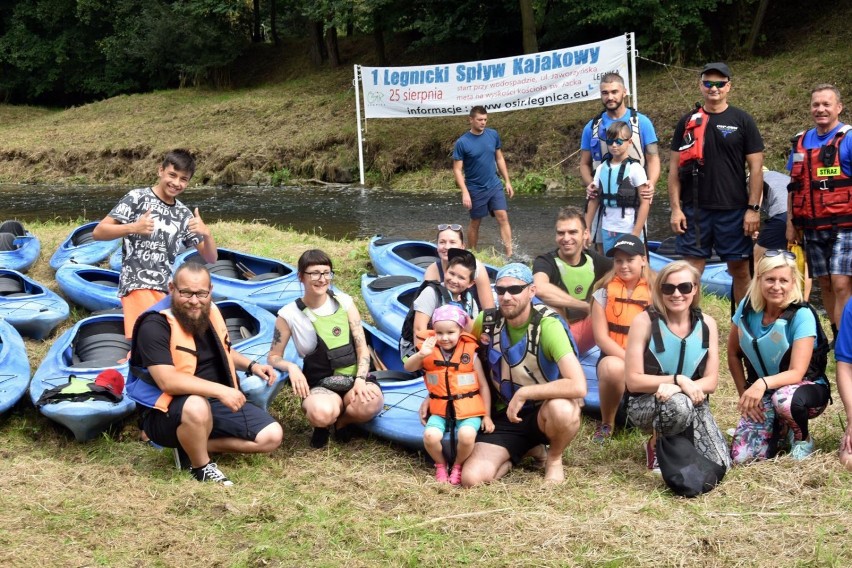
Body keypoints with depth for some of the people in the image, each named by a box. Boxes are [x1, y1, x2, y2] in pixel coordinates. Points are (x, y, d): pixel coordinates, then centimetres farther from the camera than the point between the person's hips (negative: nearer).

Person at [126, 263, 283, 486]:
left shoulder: (209, 312, 4)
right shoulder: (155, 325, -21)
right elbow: (168, 381, -32)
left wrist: (251, 365, 5)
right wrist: (220, 390, -37)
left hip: (216, 403, 8)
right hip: (168, 413, -7)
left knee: (272, 436, -3)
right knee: (197, 406, -42)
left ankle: (193, 445, 3)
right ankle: (201, 467, -13)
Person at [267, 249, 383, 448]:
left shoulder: (344, 302, 2)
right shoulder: (289, 314, -4)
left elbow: (362, 346, -1)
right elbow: (273, 357, 4)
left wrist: (360, 379, -17)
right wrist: (291, 367, -18)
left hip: (354, 378, 2)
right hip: (320, 385, -2)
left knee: (371, 403, -34)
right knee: (322, 413, -39)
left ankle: (342, 420, 4)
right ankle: (323, 425, 3)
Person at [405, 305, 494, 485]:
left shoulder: (470, 354, -3)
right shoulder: (430, 352, 0)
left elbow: (483, 386, 4)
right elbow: (408, 367, -11)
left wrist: (487, 416, 3)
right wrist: (421, 354, -32)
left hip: (468, 410, -1)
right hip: (440, 409, 1)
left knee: (466, 435, -30)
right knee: (430, 435, -26)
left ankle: (458, 466, 3)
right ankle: (440, 465, 7)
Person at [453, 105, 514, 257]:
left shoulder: (493, 135, -1)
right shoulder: (462, 143, -13)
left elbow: (500, 159, 10)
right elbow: (457, 169, -11)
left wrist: (507, 181, 8)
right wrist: (465, 192, -19)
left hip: (495, 185, 3)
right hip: (475, 189, -3)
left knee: (503, 217, -8)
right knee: (475, 223, 9)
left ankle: (510, 255, -11)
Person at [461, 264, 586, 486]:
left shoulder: (547, 325, -22)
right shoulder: (488, 320, -7)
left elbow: (578, 386, -35)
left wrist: (523, 393, -28)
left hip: (543, 411, -3)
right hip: (504, 416, 4)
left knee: (562, 409, -40)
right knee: (472, 478, -20)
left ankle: (554, 458, -4)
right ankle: (524, 450, 12)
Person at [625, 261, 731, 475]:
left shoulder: (707, 324, -2)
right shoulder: (644, 322, -14)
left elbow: (711, 382, -4)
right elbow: (633, 381, -15)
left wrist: (675, 388, -22)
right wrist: (678, 380, -25)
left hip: (692, 403, 4)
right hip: (645, 404, -4)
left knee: (719, 465, -18)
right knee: (678, 403, -39)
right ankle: (656, 445, -6)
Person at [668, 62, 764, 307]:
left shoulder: (742, 121, 2)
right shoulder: (688, 122, 8)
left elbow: (756, 167, 0)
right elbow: (675, 168, 8)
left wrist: (753, 208, -7)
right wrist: (676, 208, 0)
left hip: (733, 210, -1)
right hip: (694, 210, 2)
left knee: (740, 269, 4)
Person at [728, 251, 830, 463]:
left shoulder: (802, 315, -22)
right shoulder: (747, 308, -9)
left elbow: (797, 373, -27)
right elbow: (733, 354, 4)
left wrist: (763, 383, -44)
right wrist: (745, 394, -3)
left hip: (806, 389, -3)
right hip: (762, 393, 4)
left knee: (783, 399, -41)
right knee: (741, 457, -17)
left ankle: (802, 438, -5)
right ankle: (778, 428, 17)